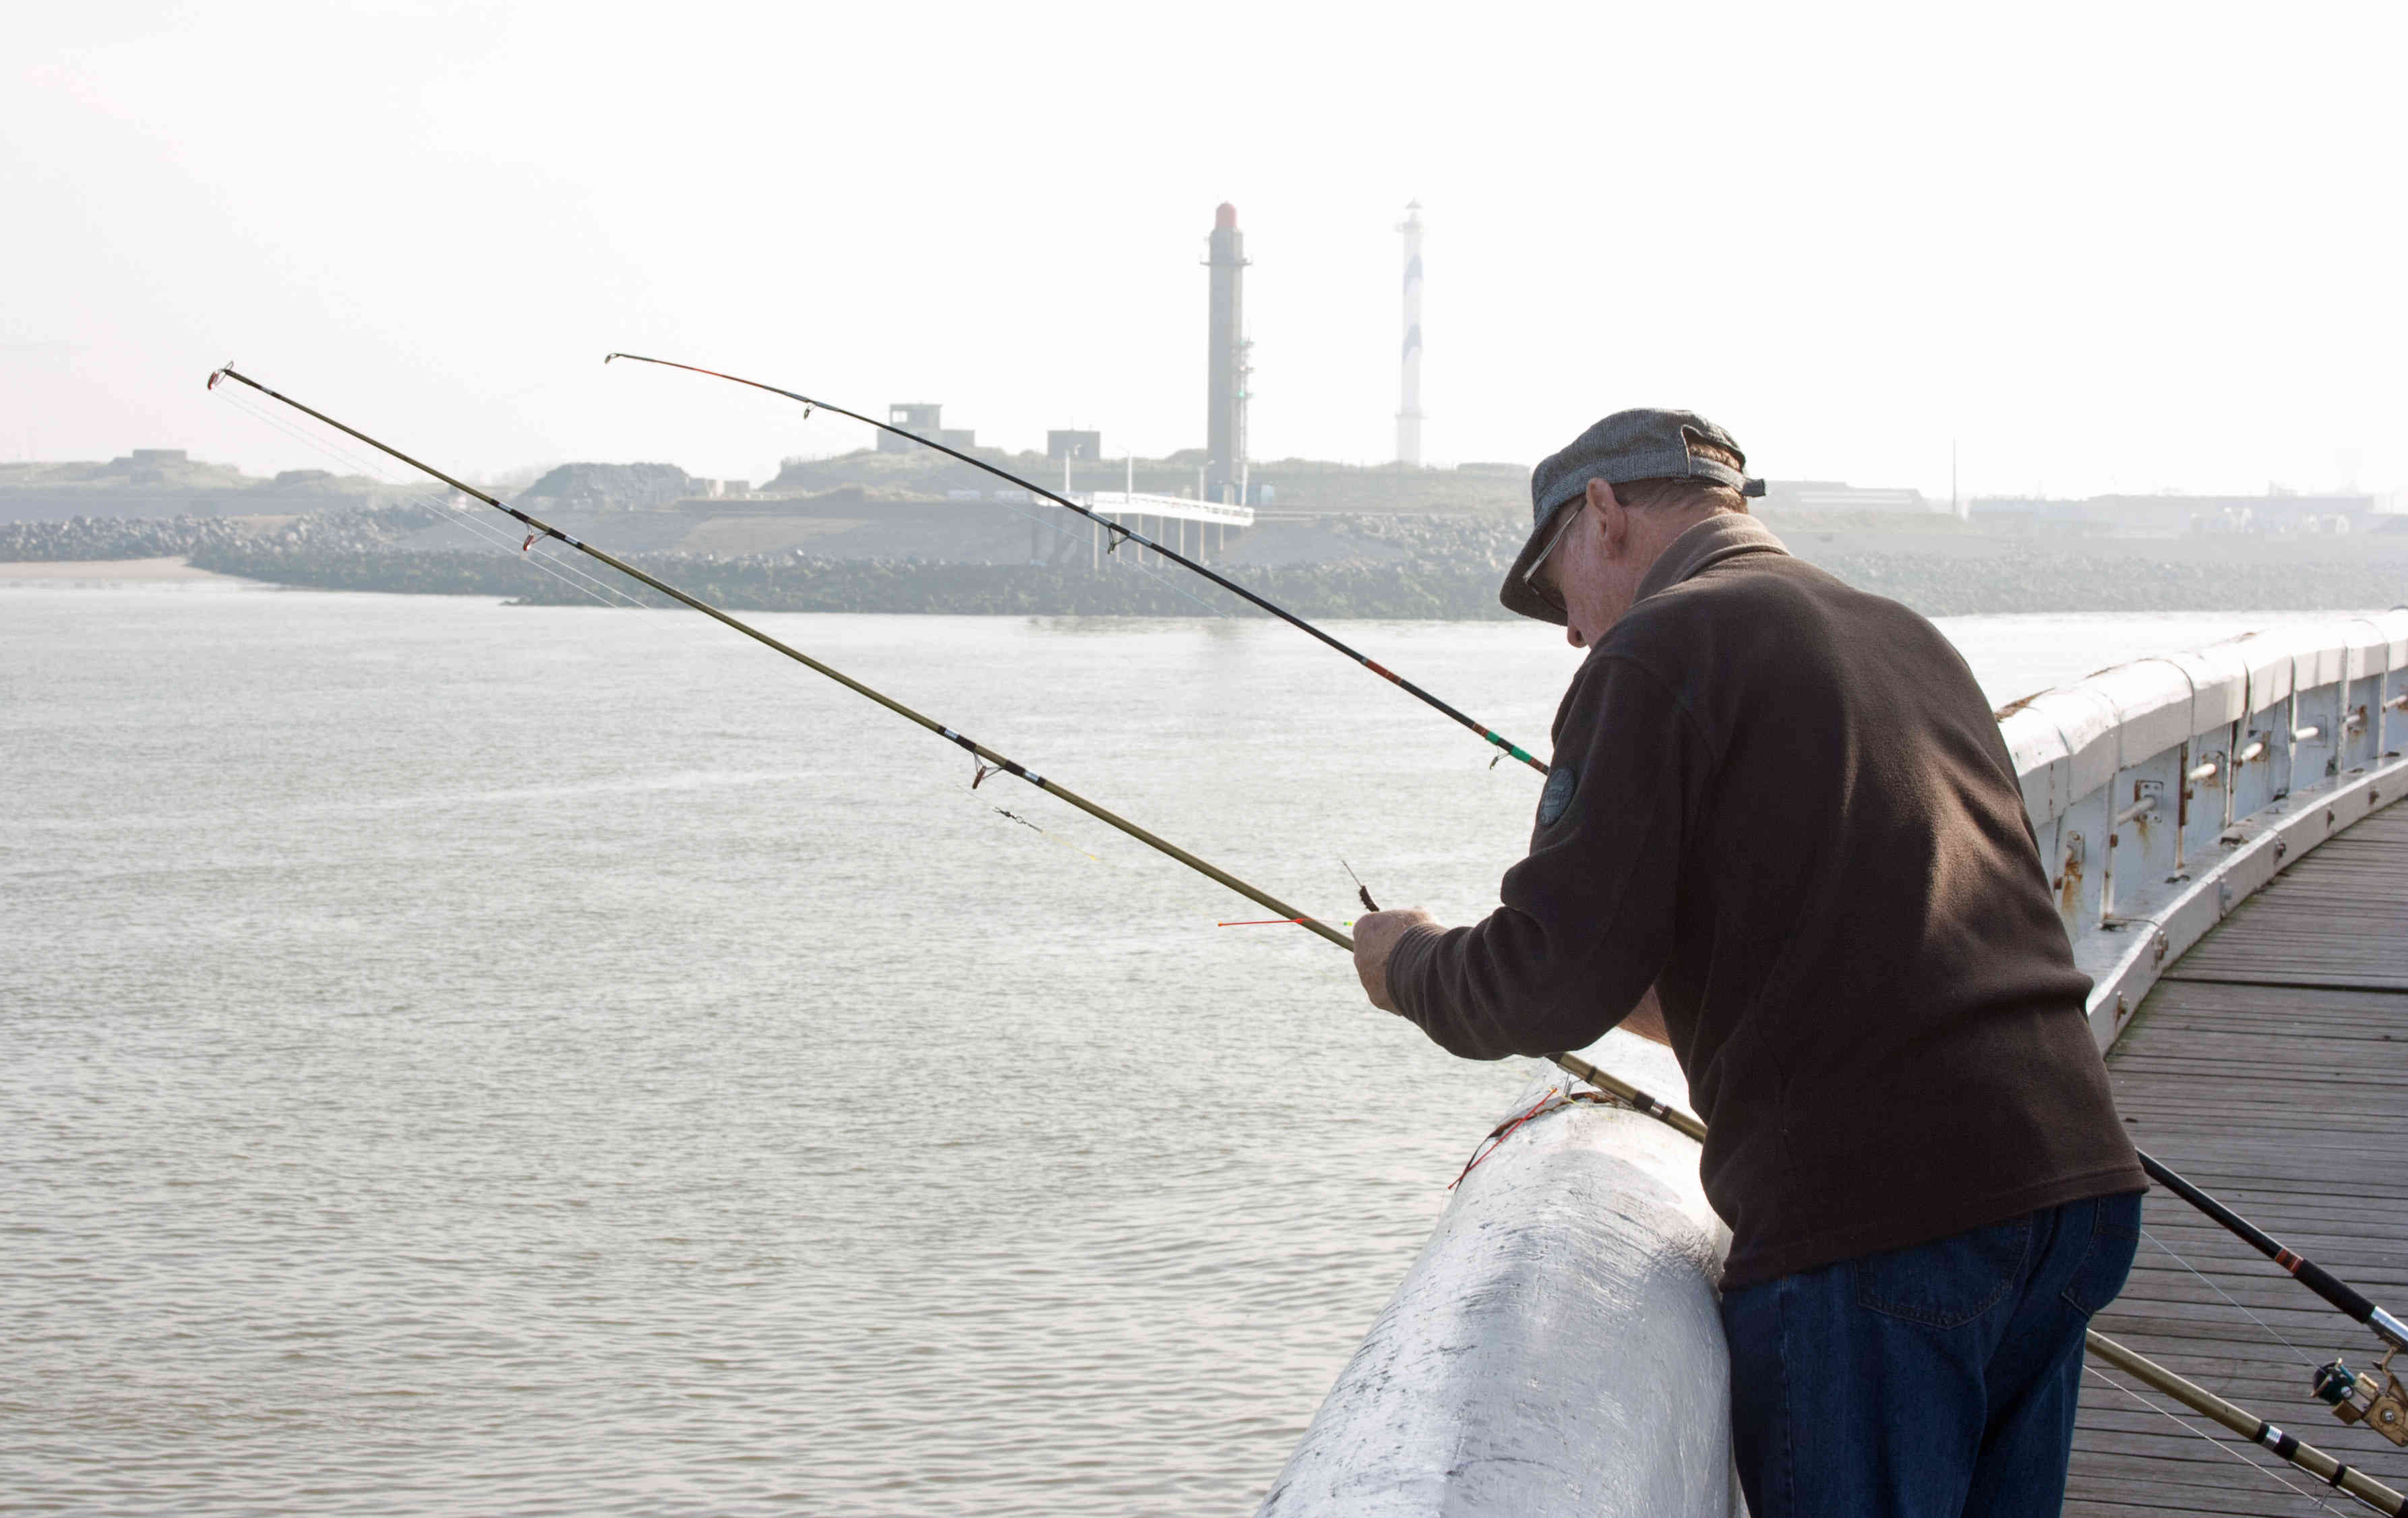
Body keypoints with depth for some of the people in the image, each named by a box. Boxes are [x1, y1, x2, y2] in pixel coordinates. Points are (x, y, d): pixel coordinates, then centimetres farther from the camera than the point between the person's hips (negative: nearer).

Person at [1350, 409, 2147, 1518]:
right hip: (2076, 1185, 8)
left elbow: (1551, 987, -9)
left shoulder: (1660, 648, -3)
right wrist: (1673, 985, 36)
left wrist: (1409, 964, 11)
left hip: (1869, 1229, -8)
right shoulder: (1912, 639, 21)